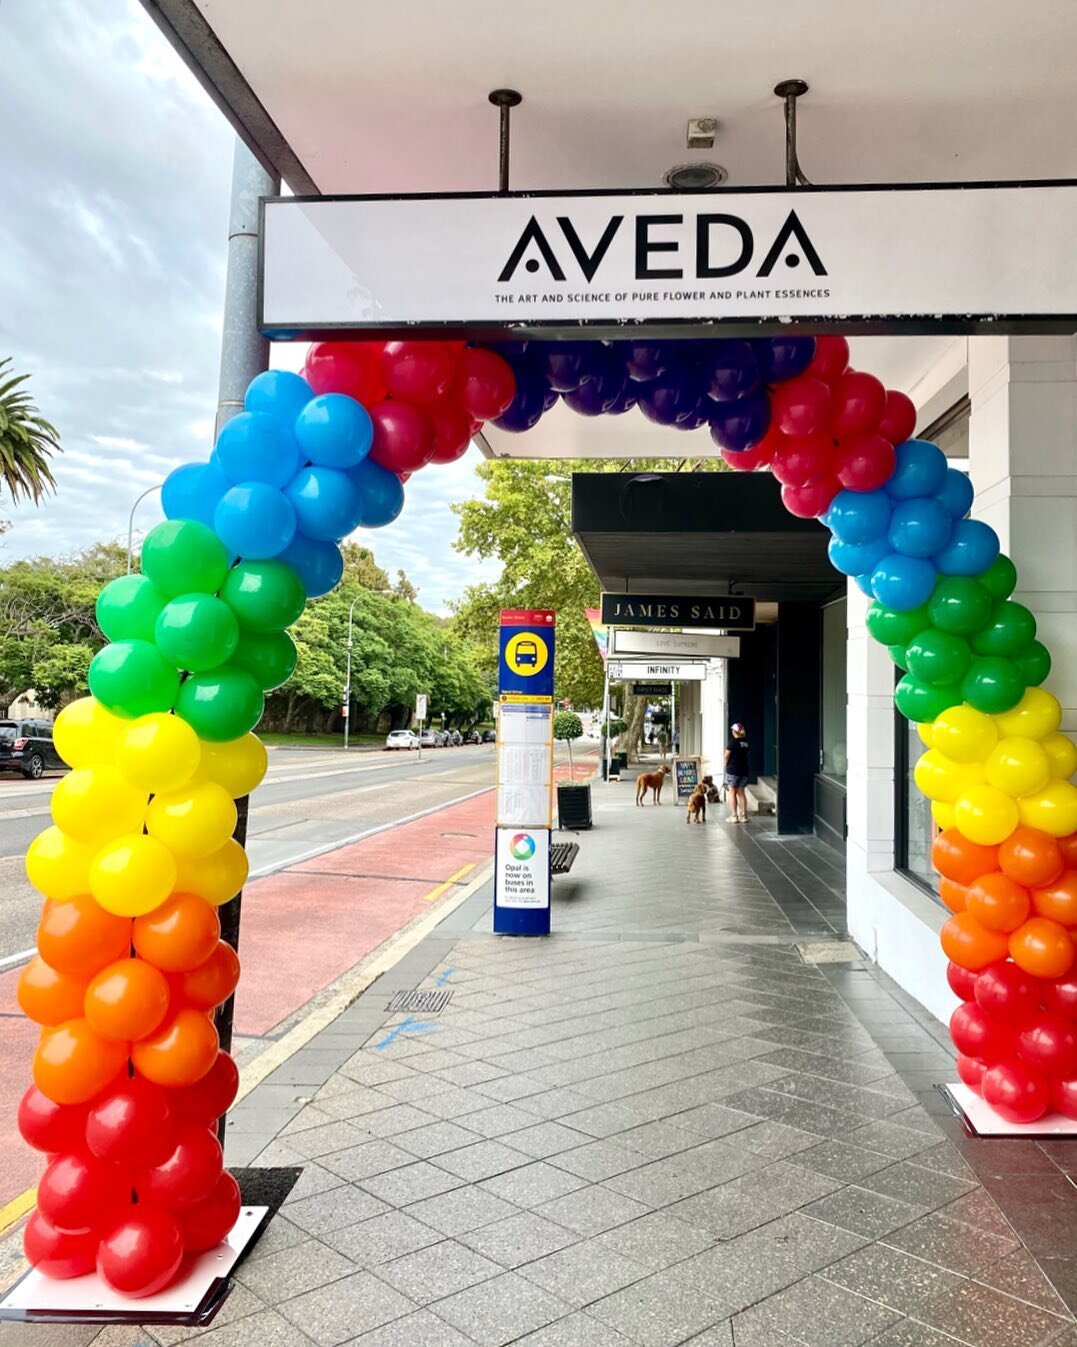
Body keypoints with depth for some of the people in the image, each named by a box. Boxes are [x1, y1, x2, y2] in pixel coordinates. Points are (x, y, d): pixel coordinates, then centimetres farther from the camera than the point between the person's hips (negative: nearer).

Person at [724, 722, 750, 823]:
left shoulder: (733, 741, -10)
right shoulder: (746, 742, 7)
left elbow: (727, 756, -8)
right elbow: (746, 755, 5)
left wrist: (726, 766, 8)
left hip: (733, 769, -6)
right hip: (744, 769, 6)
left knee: (732, 792, 0)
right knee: (741, 792, 11)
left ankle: (734, 816, -2)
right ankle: (743, 816, 10)